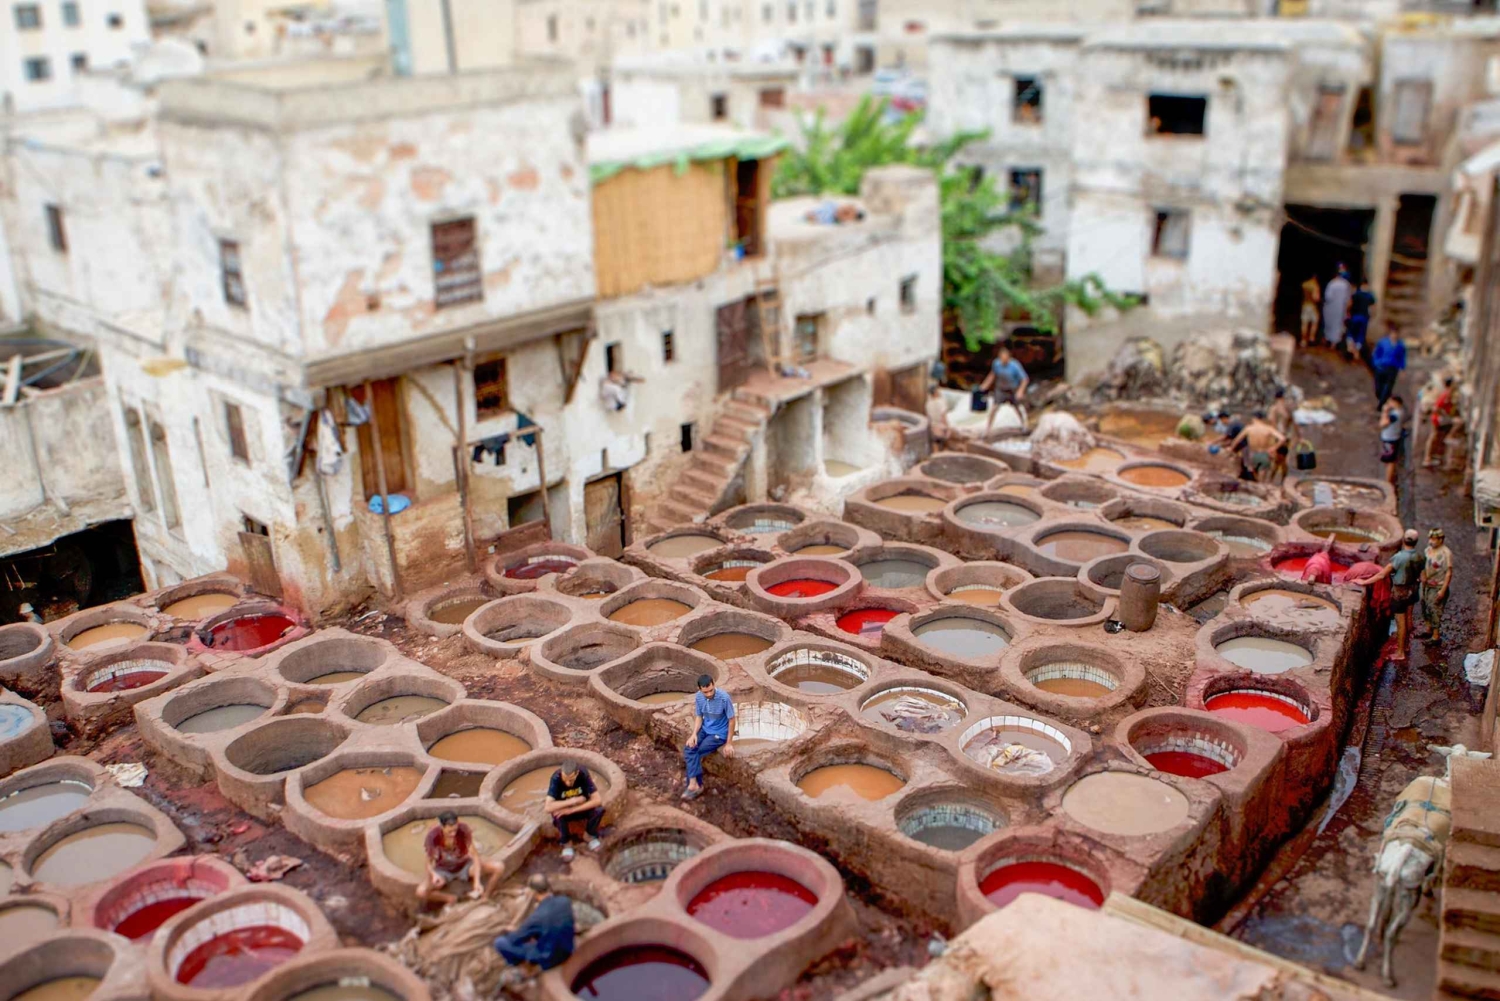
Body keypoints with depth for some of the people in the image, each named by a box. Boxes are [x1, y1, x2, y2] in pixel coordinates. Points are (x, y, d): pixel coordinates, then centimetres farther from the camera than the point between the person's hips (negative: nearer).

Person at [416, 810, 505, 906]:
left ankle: (484, 897, -1)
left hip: (464, 865, 0)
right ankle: (451, 899, -3)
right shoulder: (433, 836, -28)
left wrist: (477, 881, -36)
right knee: (421, 893, -28)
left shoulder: (463, 829, -28)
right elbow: (429, 863, -16)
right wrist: (433, 874, -39)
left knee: (499, 868, -22)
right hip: (444, 870, 0)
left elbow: (474, 855, -25)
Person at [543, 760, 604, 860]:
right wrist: (572, 801, -38)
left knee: (599, 809, -29)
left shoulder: (583, 774, -27)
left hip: (582, 807, 1)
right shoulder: (556, 778, -31)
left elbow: (598, 800, -32)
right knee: (558, 815, -35)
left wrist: (572, 809, -38)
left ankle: (591, 835, 1)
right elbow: (548, 807, -40)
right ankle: (567, 842, -6)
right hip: (563, 808, -1)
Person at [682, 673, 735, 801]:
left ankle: (693, 784, -2)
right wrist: (694, 734, -13)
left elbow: (732, 720, -15)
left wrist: (728, 743, -13)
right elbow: (699, 717, 4)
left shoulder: (724, 698, -25)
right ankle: (696, 785, -15)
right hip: (705, 729, 5)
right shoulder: (698, 697, -8)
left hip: (719, 733, -5)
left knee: (694, 753, -19)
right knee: (688, 750, -19)